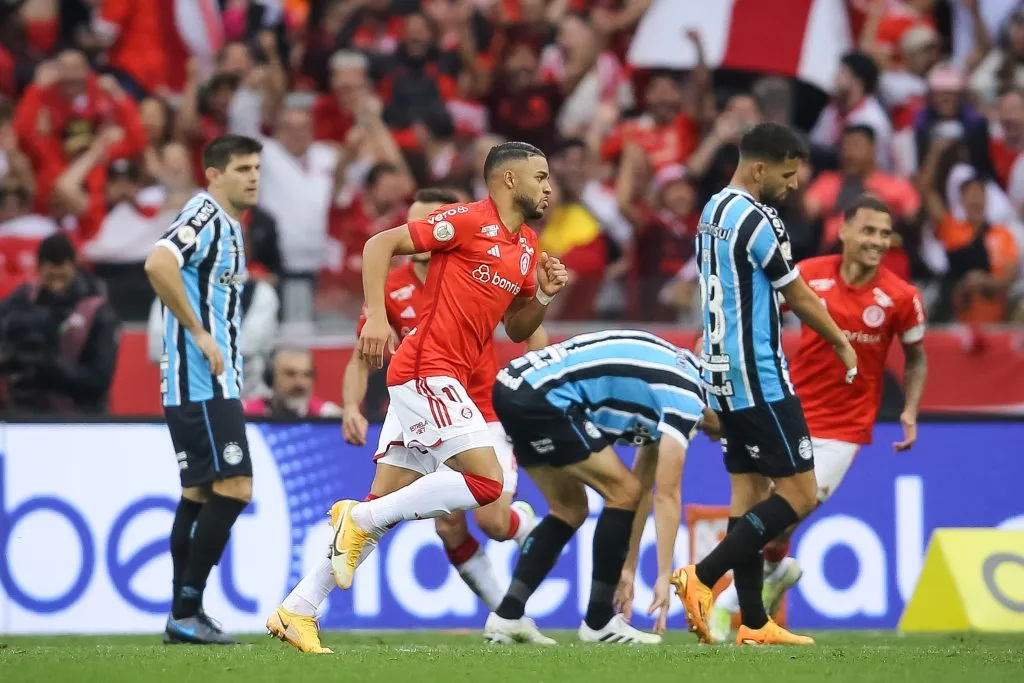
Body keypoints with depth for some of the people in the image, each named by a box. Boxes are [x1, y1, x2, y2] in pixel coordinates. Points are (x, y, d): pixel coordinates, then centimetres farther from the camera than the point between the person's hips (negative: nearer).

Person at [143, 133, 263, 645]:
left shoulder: (226, 226, 19)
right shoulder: (204, 215, -12)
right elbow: (159, 264, -28)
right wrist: (198, 333, -24)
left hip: (213, 382, 10)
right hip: (202, 383, -10)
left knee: (199, 495, 10)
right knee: (234, 488, -13)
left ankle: (184, 616, 13)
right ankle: (186, 611, -12)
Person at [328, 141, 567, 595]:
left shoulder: (527, 247, 16)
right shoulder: (468, 221, -9)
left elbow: (517, 330, 23)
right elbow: (380, 244, -11)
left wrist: (543, 295, 4)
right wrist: (376, 316, -21)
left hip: (439, 382, 9)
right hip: (427, 371, -9)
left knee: (382, 510, 6)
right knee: (485, 482, -17)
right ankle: (360, 520, -9)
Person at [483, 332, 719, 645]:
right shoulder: (687, 398, -5)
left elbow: (646, 486, 26)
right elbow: (667, 496, -7)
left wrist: (627, 567, 27)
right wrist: (665, 576, -4)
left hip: (513, 388, 10)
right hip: (540, 396, -10)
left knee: (570, 510, 18)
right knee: (623, 492, -3)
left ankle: (506, 617, 11)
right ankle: (599, 622, 3)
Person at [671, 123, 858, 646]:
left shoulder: (713, 213, 13)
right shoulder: (756, 220, -16)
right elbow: (799, 298, -8)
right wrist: (842, 343, 7)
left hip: (721, 370, 10)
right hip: (758, 376, -10)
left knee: (749, 489, 9)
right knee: (800, 492, -7)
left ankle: (753, 623, 6)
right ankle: (704, 576, -14)